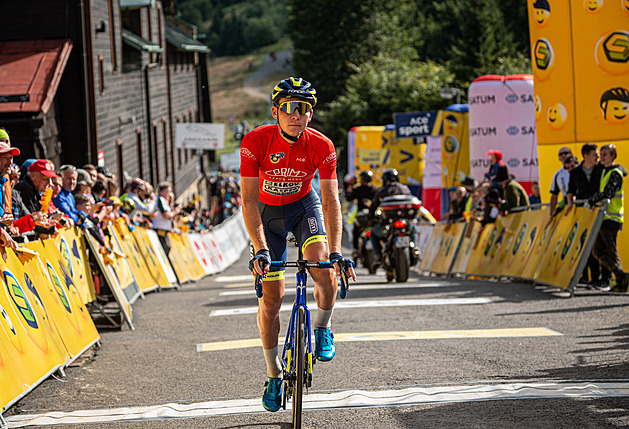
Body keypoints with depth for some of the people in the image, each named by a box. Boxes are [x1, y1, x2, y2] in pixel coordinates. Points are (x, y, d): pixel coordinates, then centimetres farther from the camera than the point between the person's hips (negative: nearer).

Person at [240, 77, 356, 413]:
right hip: (267, 213, -1)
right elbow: (249, 200, -29)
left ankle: (322, 329, 3)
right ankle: (274, 375, 11)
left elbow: (331, 201, -26)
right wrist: (260, 250, -38)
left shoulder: (321, 146, -24)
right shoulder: (255, 142, -28)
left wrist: (336, 251, -36)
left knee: (324, 270, -26)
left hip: (304, 206, 1)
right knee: (271, 296, -4)